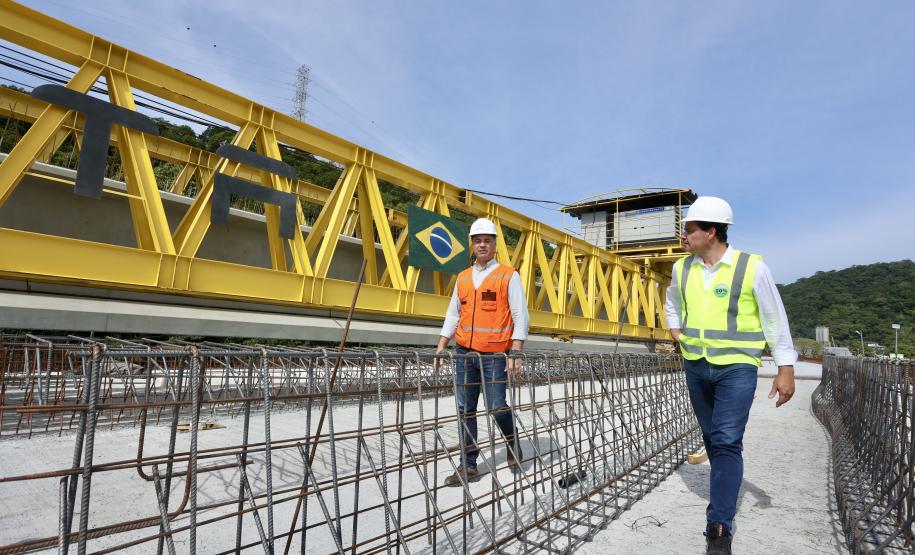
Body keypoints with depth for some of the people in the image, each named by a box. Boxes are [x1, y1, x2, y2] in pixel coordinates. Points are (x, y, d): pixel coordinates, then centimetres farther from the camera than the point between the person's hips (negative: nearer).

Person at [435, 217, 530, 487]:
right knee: (465, 409, 5)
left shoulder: (509, 276, -2)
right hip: (464, 353, 5)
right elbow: (453, 315, 16)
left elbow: (520, 317, -6)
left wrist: (515, 354, -14)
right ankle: (468, 466, 16)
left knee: (496, 406, -2)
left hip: (494, 355, -4)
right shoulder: (463, 278, 12)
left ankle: (512, 444, 29)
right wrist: (440, 348, 9)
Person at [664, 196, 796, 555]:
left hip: (737, 367, -5)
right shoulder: (682, 268, 2)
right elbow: (672, 303, 24)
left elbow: (775, 320, -5)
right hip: (696, 366, 5)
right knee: (712, 438, 16)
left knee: (727, 442, -11)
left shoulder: (751, 267, -11)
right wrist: (674, 329, 8)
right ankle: (728, 496, 38)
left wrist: (786, 369, -7)